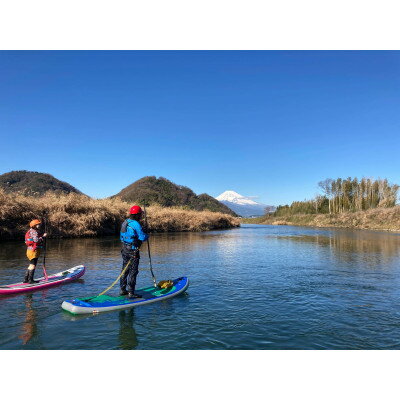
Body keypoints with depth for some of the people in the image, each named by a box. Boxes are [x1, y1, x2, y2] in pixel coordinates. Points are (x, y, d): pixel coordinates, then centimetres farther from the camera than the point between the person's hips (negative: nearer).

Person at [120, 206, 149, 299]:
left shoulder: (125, 222, 9)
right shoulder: (136, 224, -19)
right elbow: (143, 237, -21)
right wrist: (147, 235, 1)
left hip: (124, 249, 9)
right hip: (132, 251, -9)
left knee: (125, 270, 17)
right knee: (133, 272, -1)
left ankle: (122, 290, 27)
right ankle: (131, 293, 3)